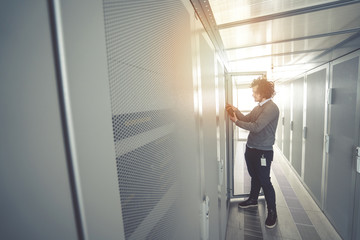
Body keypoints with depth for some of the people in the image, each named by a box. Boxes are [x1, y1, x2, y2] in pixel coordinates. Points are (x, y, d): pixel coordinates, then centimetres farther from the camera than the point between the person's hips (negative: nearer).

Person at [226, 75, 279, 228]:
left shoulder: (271, 108, -18)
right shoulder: (259, 107, 11)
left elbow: (256, 127, -25)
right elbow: (247, 119, 11)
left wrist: (236, 121, -17)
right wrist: (235, 111, -2)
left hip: (263, 151, -8)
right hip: (251, 148, 9)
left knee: (265, 181, 2)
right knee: (254, 176, 23)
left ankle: (272, 213, 22)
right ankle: (253, 199, 43)